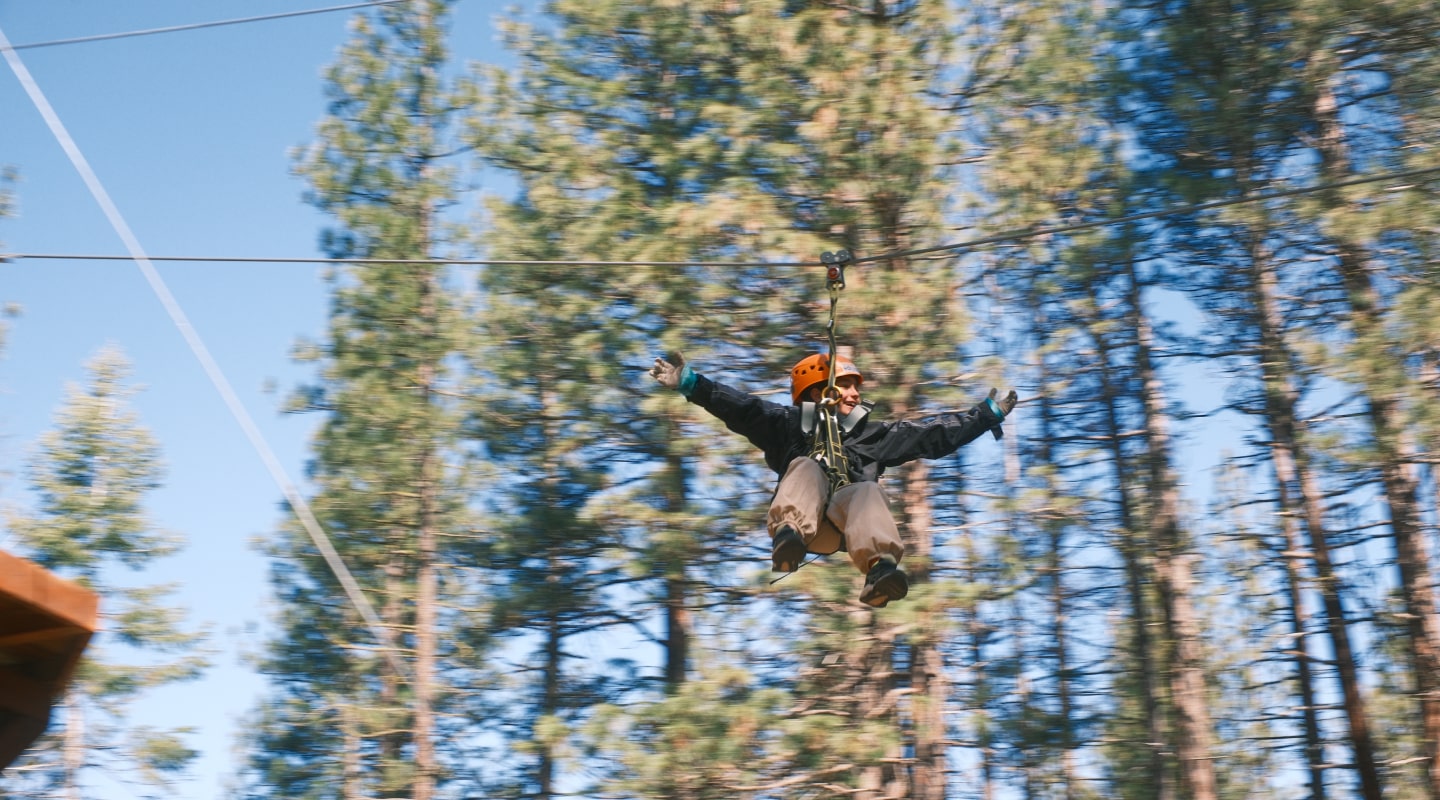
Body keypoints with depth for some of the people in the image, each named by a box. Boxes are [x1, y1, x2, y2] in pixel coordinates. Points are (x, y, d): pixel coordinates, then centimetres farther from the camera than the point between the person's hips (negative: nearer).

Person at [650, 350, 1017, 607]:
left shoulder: (874, 435, 35)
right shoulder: (789, 425, 27)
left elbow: (935, 434, 36)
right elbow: (741, 408, 13)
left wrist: (989, 413, 35)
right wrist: (688, 383, 0)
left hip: (849, 515, 1)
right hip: (805, 518, -1)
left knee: (868, 492, -30)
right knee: (806, 468, -27)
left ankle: (881, 568, -61)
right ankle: (789, 537, -59)